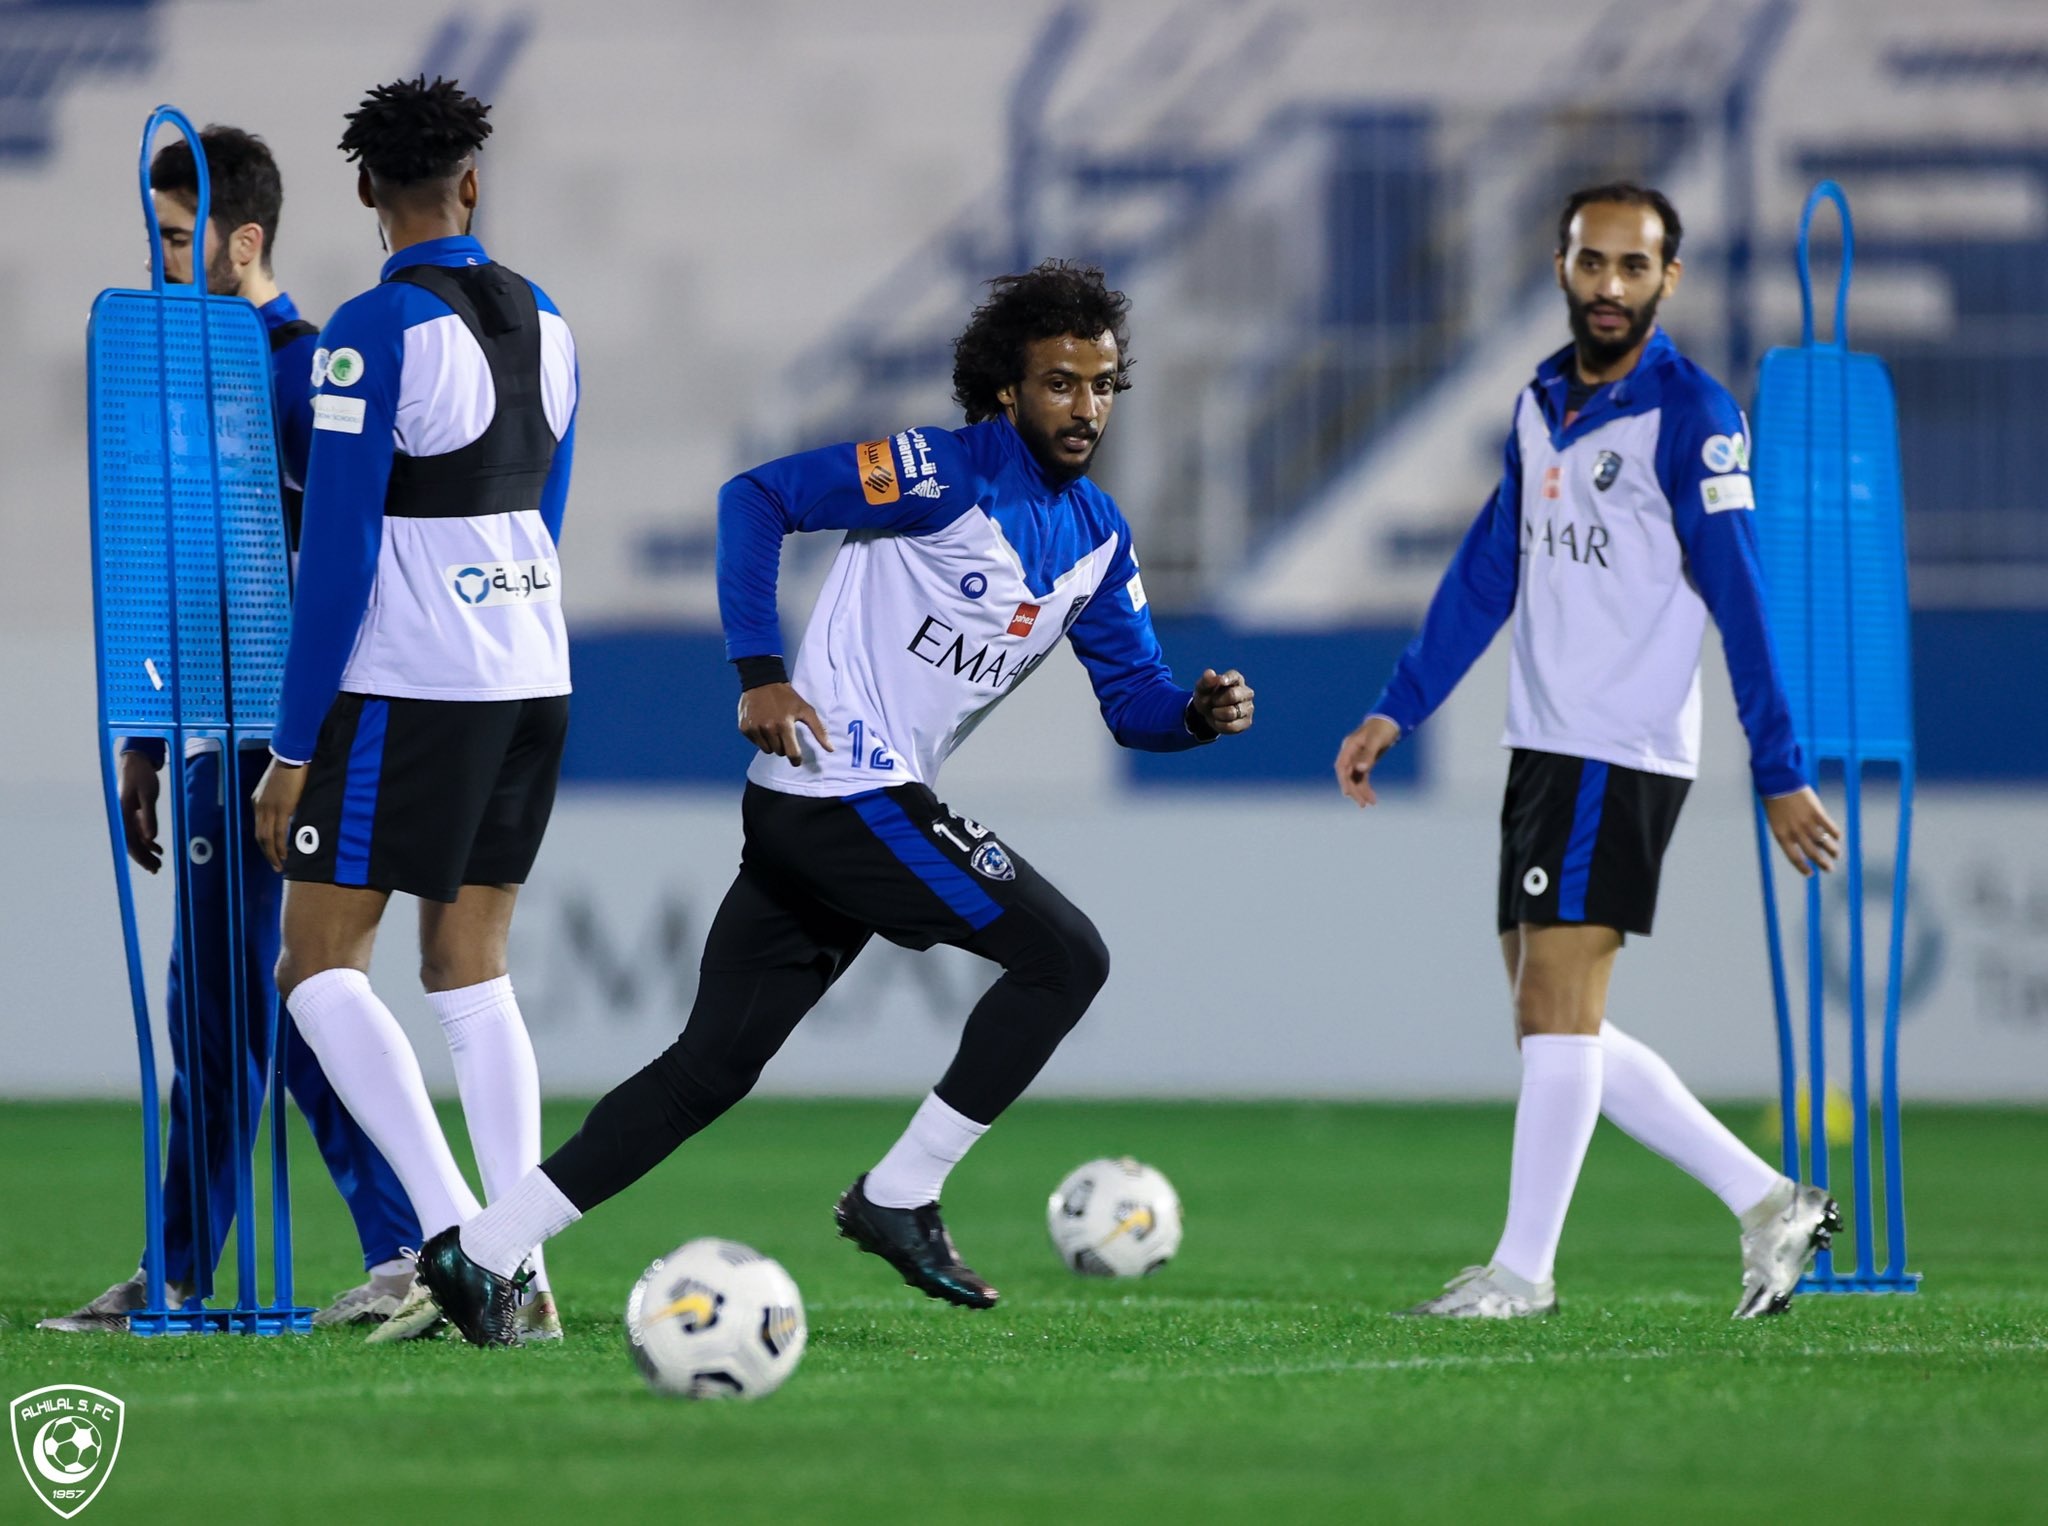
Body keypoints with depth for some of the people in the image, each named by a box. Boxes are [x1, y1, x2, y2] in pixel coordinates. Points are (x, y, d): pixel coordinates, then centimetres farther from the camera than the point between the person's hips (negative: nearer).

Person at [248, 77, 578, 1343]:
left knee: (320, 967, -1)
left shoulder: (375, 332, -14)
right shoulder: (544, 322, 8)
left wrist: (294, 747, -11)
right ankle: (524, 1276, 4)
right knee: (471, 976, 12)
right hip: (535, 677, 7)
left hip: (408, 686, -7)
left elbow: (338, 558, -16)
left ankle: (455, 1237, -16)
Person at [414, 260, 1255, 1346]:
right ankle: (898, 1199, -2)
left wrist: (1199, 712, -6)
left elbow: (1133, 697, 17)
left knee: (712, 1066, 5)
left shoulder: (1098, 538, 14)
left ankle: (482, 1252, 4)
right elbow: (755, 498, -10)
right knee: (1063, 956, -8)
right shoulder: (951, 473, -11)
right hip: (848, 795, -8)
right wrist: (759, 673, -16)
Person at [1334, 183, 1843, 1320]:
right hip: (1542, 747, 8)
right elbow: (1486, 572, 20)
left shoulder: (1691, 416, -10)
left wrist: (1778, 771, -17)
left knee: (1556, 1003, -10)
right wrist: (1396, 712, 17)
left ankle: (1523, 1270, -5)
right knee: (1558, 1022, 8)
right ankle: (1766, 1203, 14)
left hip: (1623, 752, -8)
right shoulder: (1543, 403, 13)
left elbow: (1736, 597, -14)